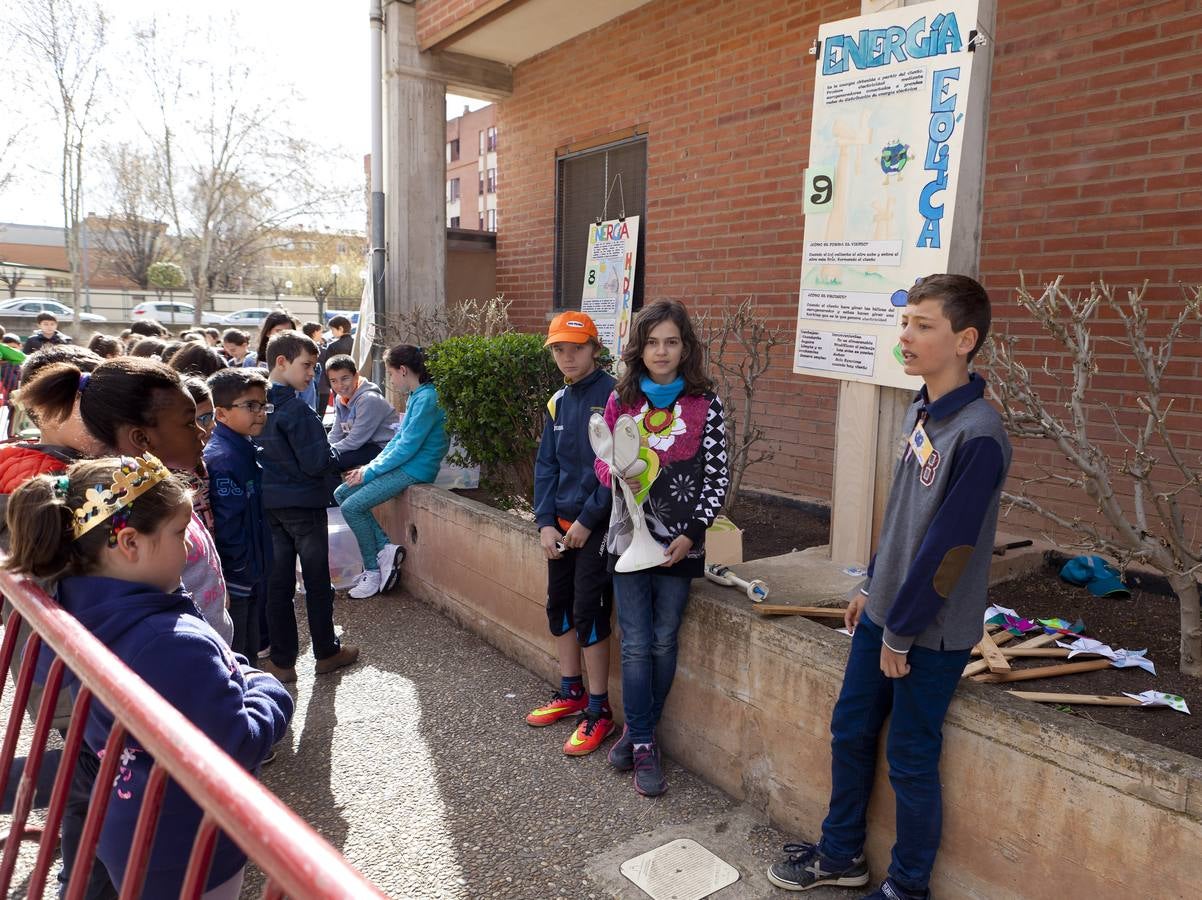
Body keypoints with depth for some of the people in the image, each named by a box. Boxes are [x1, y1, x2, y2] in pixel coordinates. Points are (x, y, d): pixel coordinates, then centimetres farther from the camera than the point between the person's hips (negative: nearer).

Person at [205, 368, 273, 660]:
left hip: (251, 577, 9)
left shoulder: (247, 452, 9)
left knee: (248, 653, 22)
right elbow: (227, 526, -26)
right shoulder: (221, 458, -22)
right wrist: (242, 569, -17)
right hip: (234, 581, -9)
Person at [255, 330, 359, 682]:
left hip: (270, 504, 7)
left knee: (278, 581, 11)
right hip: (304, 503, -6)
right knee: (317, 580, 8)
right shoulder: (296, 409, -19)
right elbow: (318, 463, -22)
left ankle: (281, 660, 18)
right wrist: (335, 455, -1)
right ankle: (326, 652, 21)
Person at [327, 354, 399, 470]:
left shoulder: (369, 399, -21)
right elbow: (336, 434, 9)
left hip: (383, 448, -9)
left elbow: (355, 440, -20)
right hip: (365, 445, 9)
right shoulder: (340, 398, 6)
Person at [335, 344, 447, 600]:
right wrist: (370, 465, 8)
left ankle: (373, 571, -1)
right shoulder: (416, 396, 13)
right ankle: (385, 548, 1)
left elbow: (407, 447, -20)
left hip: (415, 470, -10)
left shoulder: (427, 399, -18)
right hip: (402, 464, 10)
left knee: (352, 506, -15)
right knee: (342, 493, 6)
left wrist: (370, 472, -12)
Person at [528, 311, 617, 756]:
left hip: (597, 525, -7)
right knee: (558, 606, 15)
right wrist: (545, 522, 1)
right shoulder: (558, 402, 10)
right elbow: (546, 465, 11)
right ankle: (571, 692, 33)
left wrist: (587, 521, -15)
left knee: (588, 614, -5)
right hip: (561, 523, 8)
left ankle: (598, 710, 10)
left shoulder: (612, 396, -13)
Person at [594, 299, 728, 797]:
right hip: (629, 535, 1)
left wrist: (690, 534, -12)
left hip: (680, 541, -1)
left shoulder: (704, 403, -4)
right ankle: (643, 744, 17)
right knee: (636, 644, 2)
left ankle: (639, 731, 26)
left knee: (663, 642, 7)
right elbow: (601, 460, 11)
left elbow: (717, 477, -3)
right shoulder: (621, 399, 3)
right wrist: (617, 472, -13)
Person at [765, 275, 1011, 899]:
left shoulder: (978, 435, -22)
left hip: (931, 632, -8)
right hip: (885, 612, 8)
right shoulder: (919, 412, 4)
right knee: (850, 731, 18)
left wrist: (902, 633, -15)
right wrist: (872, 587, 15)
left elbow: (948, 546, -21)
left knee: (910, 760, 8)